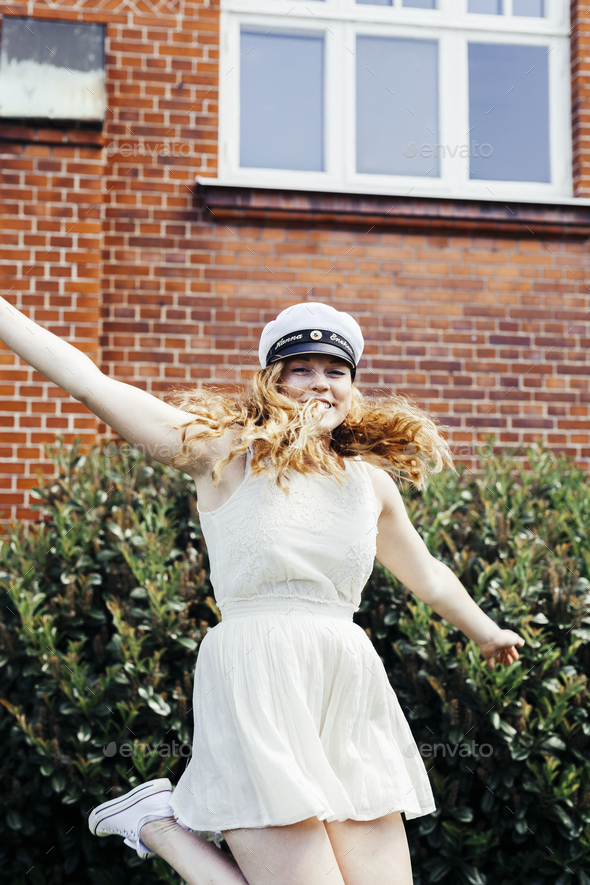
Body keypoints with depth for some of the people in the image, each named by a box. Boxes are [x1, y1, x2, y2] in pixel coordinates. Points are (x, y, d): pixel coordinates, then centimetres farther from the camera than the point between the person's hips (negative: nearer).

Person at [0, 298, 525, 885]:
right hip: (259, 687, -6)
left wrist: (489, 634, 47)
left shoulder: (371, 480, 17)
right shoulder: (226, 450, 2)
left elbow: (428, 575, 34)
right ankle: (159, 821, 11)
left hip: (351, 696, 6)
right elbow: (90, 383, -4)